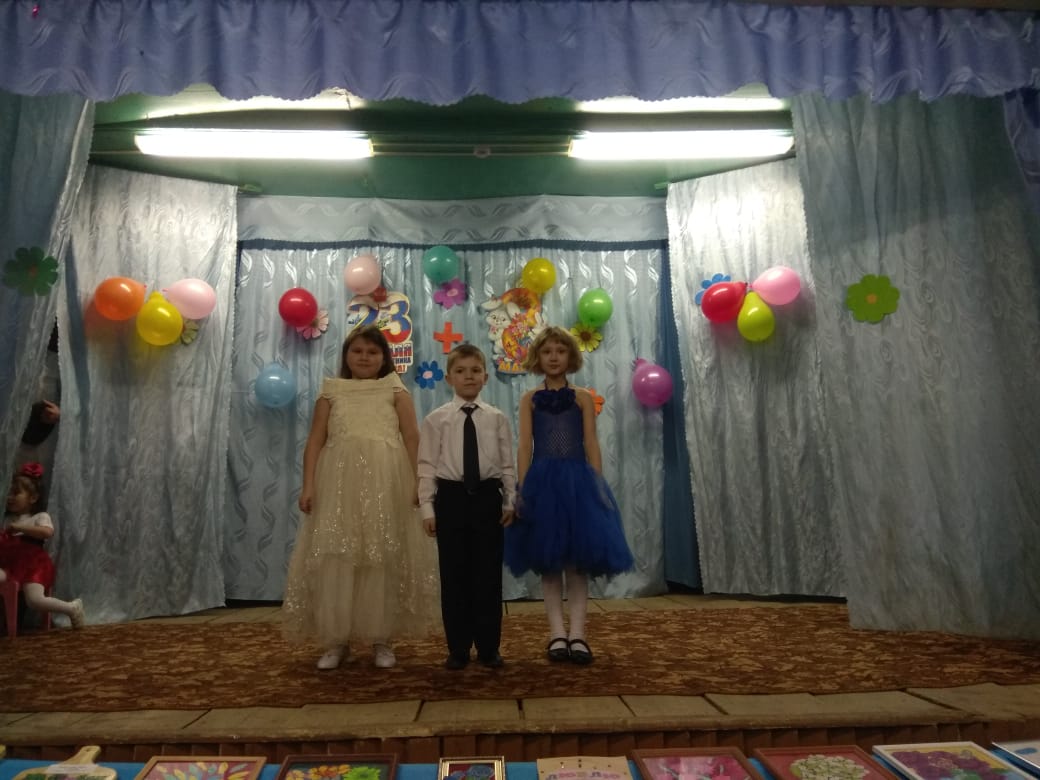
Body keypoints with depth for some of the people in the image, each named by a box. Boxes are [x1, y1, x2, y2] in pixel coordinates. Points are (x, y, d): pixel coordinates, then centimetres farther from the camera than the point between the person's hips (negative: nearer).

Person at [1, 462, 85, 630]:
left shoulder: (40, 516, 3)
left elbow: (48, 532, -19)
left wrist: (20, 528, -15)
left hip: (32, 564, -5)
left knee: (35, 600, -24)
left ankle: (72, 608, -2)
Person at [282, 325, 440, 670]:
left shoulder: (395, 391, 10)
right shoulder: (331, 392, 13)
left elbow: (412, 438, 2)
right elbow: (315, 442, 7)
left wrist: (417, 482, -9)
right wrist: (308, 485, -4)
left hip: (385, 484, -1)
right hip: (338, 483, 1)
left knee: (383, 560, 2)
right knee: (334, 559, -1)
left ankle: (382, 639, 13)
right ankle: (336, 640, 11)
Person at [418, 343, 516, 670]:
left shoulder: (497, 418, 4)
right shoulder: (436, 419, 0)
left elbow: (508, 464, 6)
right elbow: (427, 466, -1)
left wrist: (510, 501, 1)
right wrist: (427, 506, -6)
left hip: (487, 496, 1)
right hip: (452, 497, 0)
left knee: (488, 573, 6)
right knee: (454, 574, 6)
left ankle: (489, 647, 19)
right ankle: (458, 648, 19)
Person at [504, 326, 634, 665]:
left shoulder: (583, 397, 6)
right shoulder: (530, 399, 7)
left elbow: (592, 445, 2)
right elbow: (524, 447, 0)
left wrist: (598, 485, -6)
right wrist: (523, 489, -9)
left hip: (577, 480, 0)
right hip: (543, 481, 0)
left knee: (578, 562, 1)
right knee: (549, 563, 4)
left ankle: (577, 634, 6)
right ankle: (557, 633, 11)